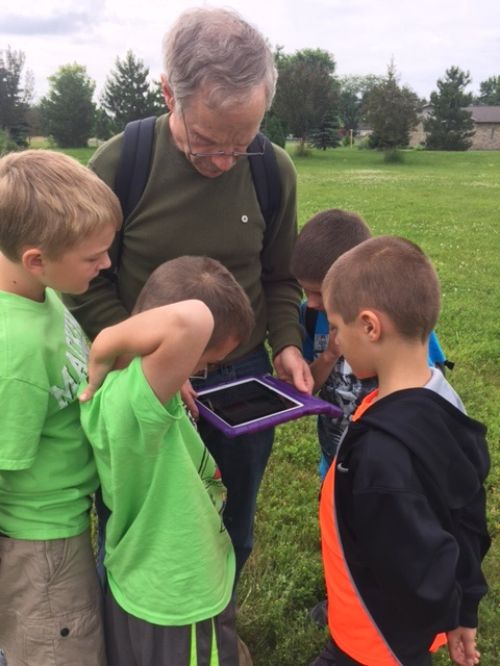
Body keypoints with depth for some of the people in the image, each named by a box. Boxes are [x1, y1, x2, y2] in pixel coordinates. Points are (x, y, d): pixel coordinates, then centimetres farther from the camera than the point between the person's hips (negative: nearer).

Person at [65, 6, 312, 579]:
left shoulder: (274, 171, -7)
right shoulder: (119, 164, -14)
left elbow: (279, 278, 5)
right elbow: (89, 286, -7)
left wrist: (286, 344, -11)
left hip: (245, 381, 2)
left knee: (232, 531, 20)